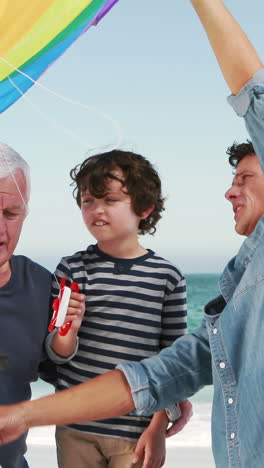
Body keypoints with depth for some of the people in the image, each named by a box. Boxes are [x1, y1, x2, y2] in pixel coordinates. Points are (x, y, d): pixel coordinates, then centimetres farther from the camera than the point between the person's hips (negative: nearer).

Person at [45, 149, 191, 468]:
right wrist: (68, 330, -21)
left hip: (136, 433, -1)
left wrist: (158, 428, -2)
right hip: (76, 430, 1)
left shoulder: (167, 277, -3)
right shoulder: (72, 269, -1)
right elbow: (56, 355, -1)